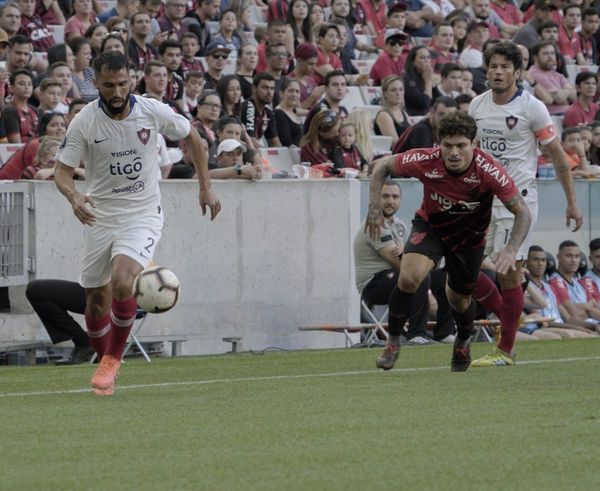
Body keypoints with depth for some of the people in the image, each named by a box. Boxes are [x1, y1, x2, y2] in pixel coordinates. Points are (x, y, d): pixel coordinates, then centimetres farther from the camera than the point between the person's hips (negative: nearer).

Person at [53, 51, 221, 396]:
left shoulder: (153, 112, -10)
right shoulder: (84, 122, -11)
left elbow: (192, 137, 8)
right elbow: (62, 170, -7)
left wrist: (206, 187, 6)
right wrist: (74, 196, -29)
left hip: (143, 215, -2)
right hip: (100, 216, 2)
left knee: (122, 282, -25)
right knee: (97, 300, 5)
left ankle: (112, 359, -5)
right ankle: (104, 362, 30)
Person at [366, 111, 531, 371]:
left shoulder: (488, 170, -33)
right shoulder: (425, 161, -29)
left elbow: (523, 212, -25)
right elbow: (382, 166, -10)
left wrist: (511, 250, -40)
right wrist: (374, 206, -20)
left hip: (469, 236, 0)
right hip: (430, 225, 0)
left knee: (459, 300, 12)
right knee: (409, 276, -26)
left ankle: (463, 341, 48)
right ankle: (393, 342, -5)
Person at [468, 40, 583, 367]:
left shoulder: (532, 108, -9)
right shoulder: (477, 105, 5)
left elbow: (558, 155, -4)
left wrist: (571, 202, -4)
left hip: (518, 196, -5)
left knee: (508, 273, -6)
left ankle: (505, 350, 4)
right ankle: (508, 316, 22)